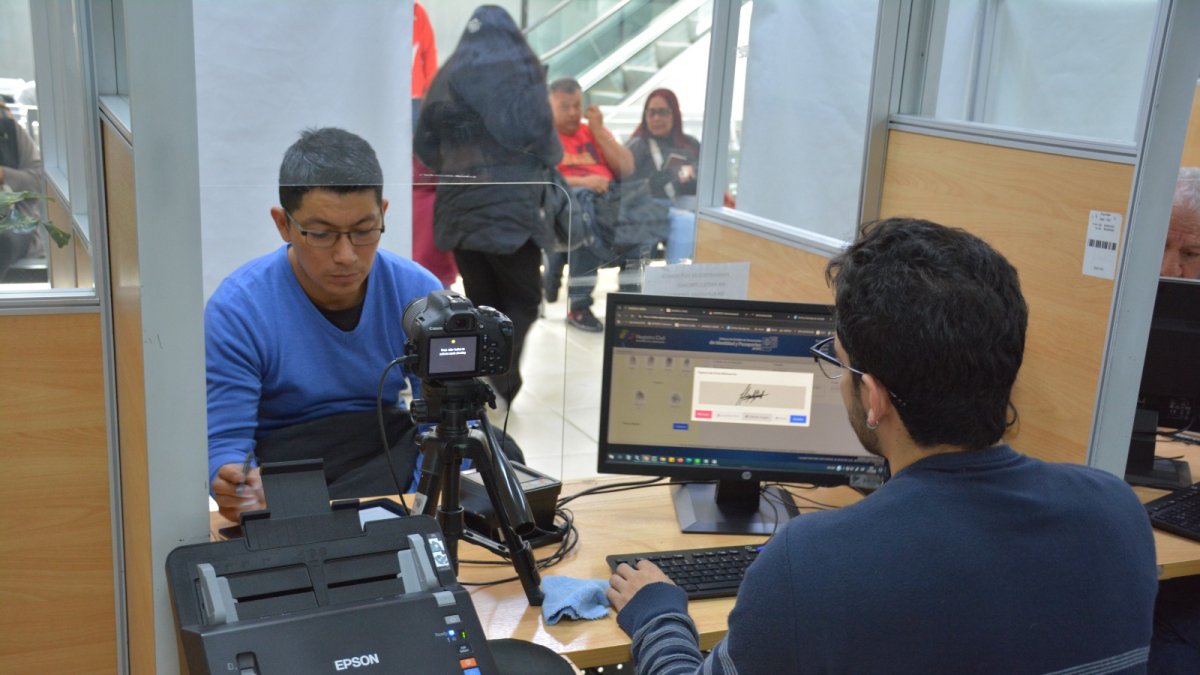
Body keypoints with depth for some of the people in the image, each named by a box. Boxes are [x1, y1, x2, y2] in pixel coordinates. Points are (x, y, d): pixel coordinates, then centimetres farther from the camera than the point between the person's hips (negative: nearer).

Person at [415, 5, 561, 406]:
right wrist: (552, 156, 11)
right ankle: (498, 386, -14)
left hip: (458, 207, 5)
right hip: (508, 206, -5)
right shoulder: (515, 65, 1)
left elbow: (425, 146, 15)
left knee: (481, 305, 14)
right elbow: (532, 131, -9)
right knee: (522, 302, 3)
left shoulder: (446, 76, 17)